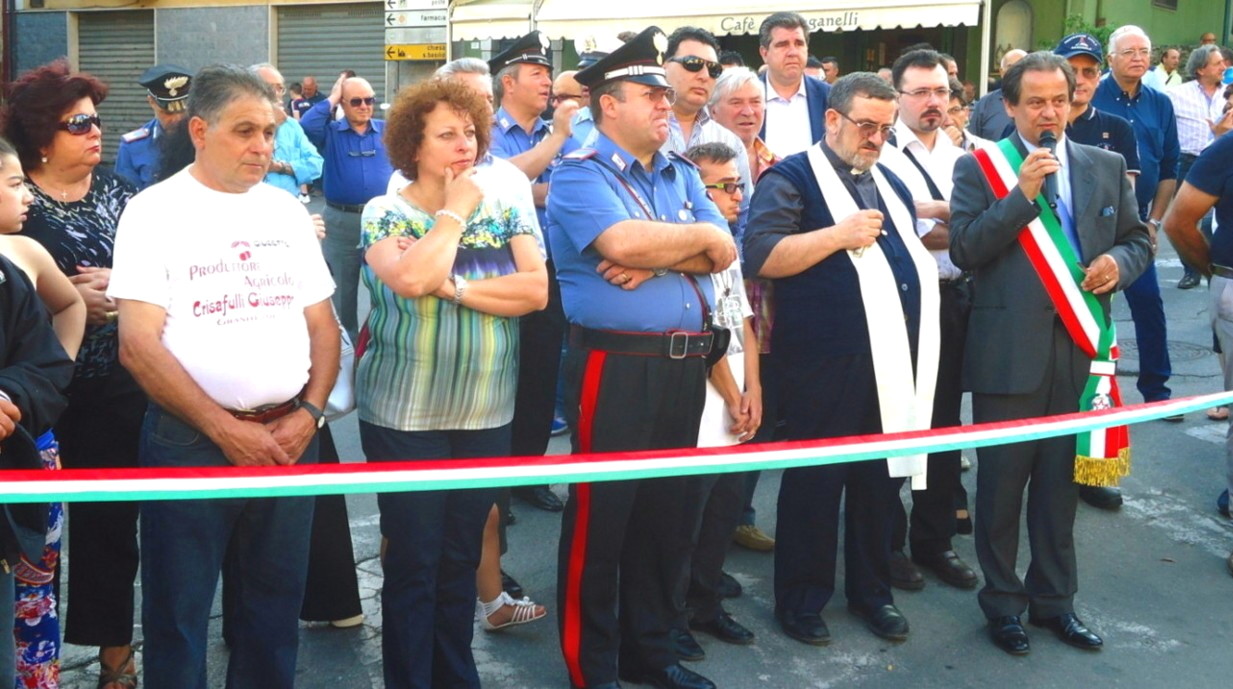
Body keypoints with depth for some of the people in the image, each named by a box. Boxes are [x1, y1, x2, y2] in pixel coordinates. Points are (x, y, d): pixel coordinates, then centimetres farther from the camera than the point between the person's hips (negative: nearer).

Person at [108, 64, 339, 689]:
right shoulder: (154, 212, -5)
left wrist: (310, 413, -4)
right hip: (190, 441, -4)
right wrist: (225, 430, -15)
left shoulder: (287, 210, 9)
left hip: (290, 436, 4)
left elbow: (322, 322, 11)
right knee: (179, 611, 6)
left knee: (276, 603, 13)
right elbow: (138, 344, -12)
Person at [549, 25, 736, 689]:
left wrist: (654, 258, -15)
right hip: (616, 365, -7)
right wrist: (696, 236, -8)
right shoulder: (580, 173, -7)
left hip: (685, 364, 7)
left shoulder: (683, 174, 14)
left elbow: (724, 253, 2)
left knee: (663, 512, 16)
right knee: (600, 517, 3)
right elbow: (621, 242, -25)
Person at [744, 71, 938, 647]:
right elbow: (761, 256, -18)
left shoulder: (889, 183, 18)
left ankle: (871, 590, 30)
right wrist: (839, 235, -21)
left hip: (896, 358, 7)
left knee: (882, 477, 14)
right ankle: (801, 600, 18)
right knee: (816, 479, 4)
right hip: (826, 362, -7)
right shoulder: (791, 178, -5)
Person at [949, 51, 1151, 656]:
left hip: (1079, 348, 4)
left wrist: (1120, 262, -7)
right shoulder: (979, 167, -1)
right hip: (1009, 351, -3)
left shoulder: (1106, 167, 10)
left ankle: (1054, 599, 28)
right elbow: (963, 250, -10)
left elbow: (1137, 239, 16)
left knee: (1061, 480, 13)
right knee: (1002, 483, 6)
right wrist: (1023, 193, -18)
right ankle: (1002, 601, 21)